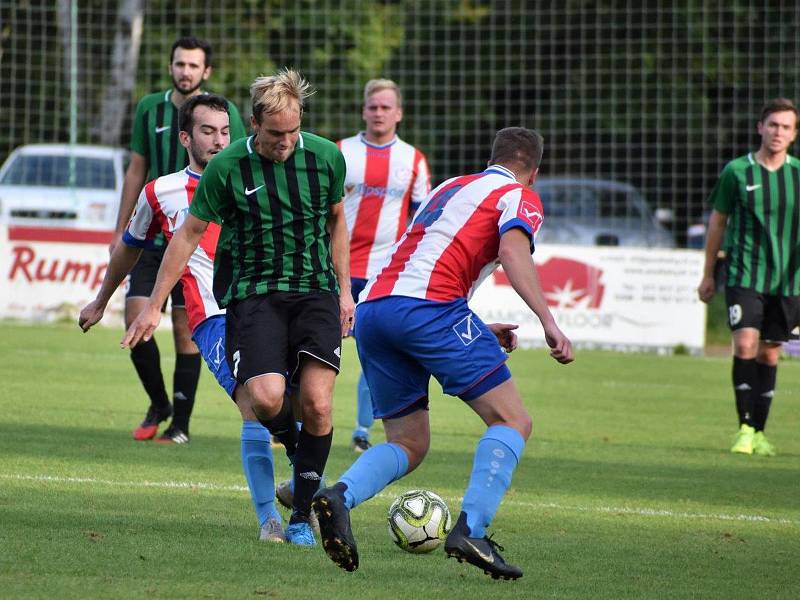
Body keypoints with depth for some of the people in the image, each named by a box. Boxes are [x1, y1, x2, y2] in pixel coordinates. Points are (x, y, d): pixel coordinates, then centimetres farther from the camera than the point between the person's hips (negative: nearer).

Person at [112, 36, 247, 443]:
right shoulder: (150, 109, 7)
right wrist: (121, 230, 12)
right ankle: (158, 404, 16)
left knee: (185, 329, -4)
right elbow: (136, 171, 14)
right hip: (152, 232, 3)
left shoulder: (224, 113, -3)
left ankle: (181, 423, 6)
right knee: (135, 319, -5)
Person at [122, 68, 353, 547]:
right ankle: (295, 448, 13)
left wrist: (344, 289, 15)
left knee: (317, 403, -12)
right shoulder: (227, 168, -6)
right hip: (254, 292, -2)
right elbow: (190, 233, 4)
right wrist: (154, 306, 5)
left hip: (316, 290, 2)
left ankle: (303, 516, 3)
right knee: (267, 398, -23)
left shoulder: (326, 157, 0)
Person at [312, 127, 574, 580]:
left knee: (409, 446, 14)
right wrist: (549, 322, -20)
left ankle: (341, 496, -15)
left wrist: (481, 331, 41)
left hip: (372, 309, 7)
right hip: (428, 308, -7)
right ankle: (471, 530, -19)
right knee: (512, 422, 0)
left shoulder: (451, 188, 32)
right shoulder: (520, 197, 10)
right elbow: (513, 251, -11)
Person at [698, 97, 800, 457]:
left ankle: (758, 433, 16)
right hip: (743, 275, -2)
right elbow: (717, 222, 9)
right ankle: (745, 428, -9)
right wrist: (708, 275, 12)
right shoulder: (737, 171, -1)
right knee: (745, 345, -16)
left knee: (769, 354, 6)